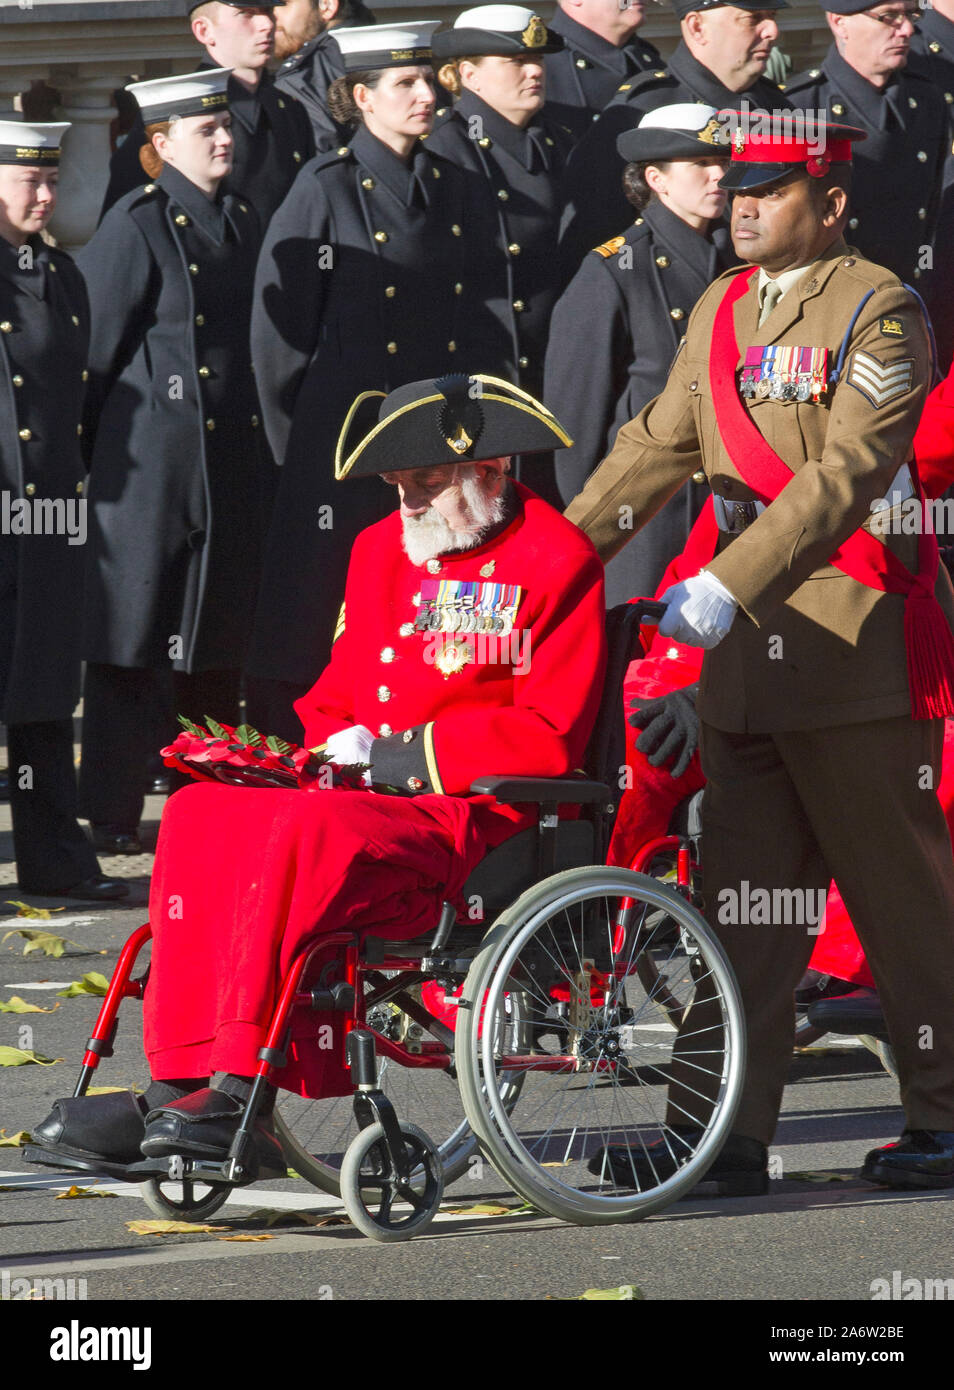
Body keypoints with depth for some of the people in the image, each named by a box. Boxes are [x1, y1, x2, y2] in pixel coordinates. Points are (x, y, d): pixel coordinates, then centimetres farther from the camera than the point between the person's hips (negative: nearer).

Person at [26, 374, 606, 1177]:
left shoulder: (557, 561, -4)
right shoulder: (381, 549, 19)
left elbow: (550, 737, -12)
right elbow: (336, 697, 25)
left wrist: (407, 756, -15)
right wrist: (338, 743, 1)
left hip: (481, 815, -8)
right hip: (373, 802, 8)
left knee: (305, 832, -34)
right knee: (199, 815, -16)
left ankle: (243, 1093, -33)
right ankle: (180, 1085, -23)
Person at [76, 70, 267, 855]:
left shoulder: (245, 227, 13)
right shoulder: (138, 228, -7)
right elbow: (97, 349, -5)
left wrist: (264, 449, 16)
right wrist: (95, 451, -4)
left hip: (235, 463, 6)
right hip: (155, 465, -6)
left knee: (220, 642, 9)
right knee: (138, 642, -3)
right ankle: (113, 816, 2)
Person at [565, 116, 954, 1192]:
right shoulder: (720, 311, 15)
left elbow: (848, 475, -19)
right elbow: (657, 446, 18)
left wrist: (729, 583, -27)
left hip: (857, 645, -7)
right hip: (744, 652, 7)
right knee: (739, 899, 5)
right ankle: (718, 1133, 6)